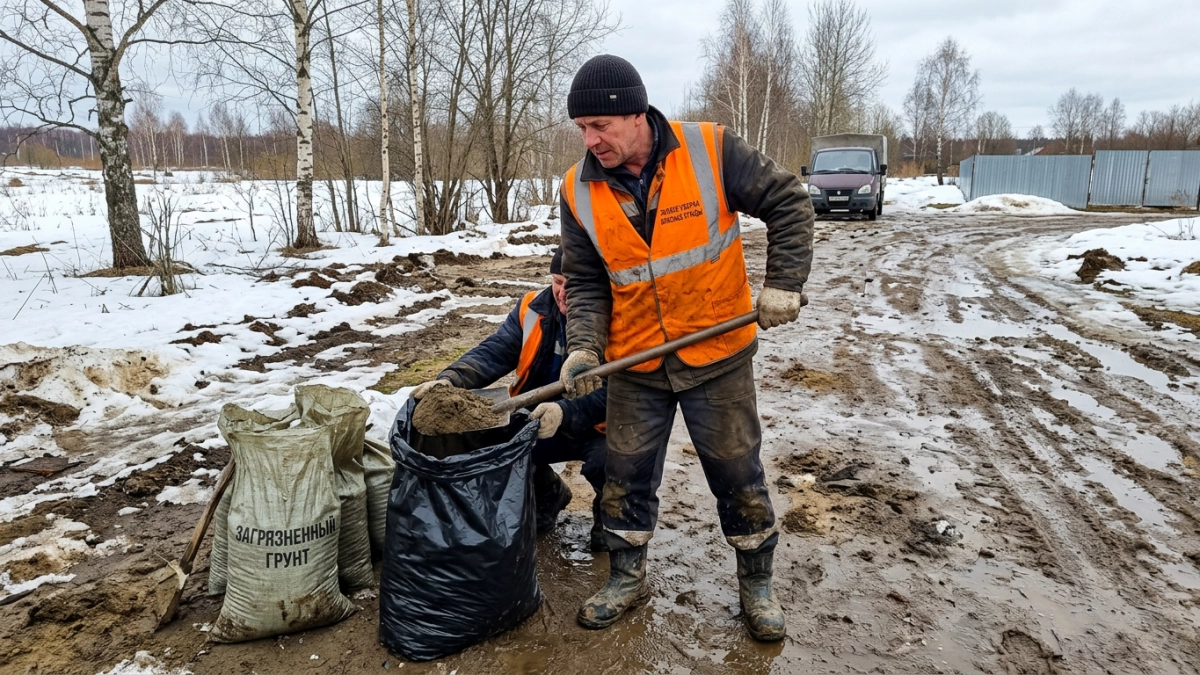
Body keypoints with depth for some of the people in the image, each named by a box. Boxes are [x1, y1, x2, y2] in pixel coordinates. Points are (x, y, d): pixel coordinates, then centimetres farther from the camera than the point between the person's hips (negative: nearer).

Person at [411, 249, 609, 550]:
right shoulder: (534, 308, -5)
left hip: (596, 428, -5)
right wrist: (450, 379, -29)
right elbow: (494, 352, -10)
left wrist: (566, 412, -43)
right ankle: (547, 494, 19)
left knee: (605, 460, -35)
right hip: (538, 423, 5)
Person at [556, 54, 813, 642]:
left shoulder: (710, 151, -14)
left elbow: (788, 202, -4)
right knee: (626, 474, 12)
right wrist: (583, 347, -13)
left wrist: (783, 283, -10)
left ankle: (756, 583, 31)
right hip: (635, 364, 3)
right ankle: (627, 577, 34)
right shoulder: (579, 191, -4)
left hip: (718, 355, -2)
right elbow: (585, 282, 2)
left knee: (738, 473, 9)